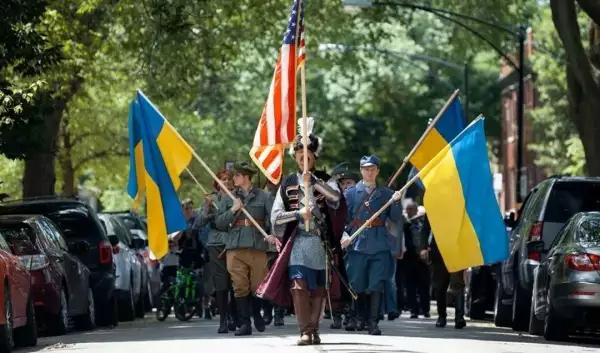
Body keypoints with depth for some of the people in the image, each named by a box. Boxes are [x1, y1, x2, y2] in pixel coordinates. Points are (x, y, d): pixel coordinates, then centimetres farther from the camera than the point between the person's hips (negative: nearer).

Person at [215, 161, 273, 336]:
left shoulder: (263, 197, 8)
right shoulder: (228, 199, 15)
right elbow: (219, 223, 10)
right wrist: (233, 210, -3)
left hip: (258, 247, -1)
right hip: (235, 248, 1)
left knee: (258, 286, 0)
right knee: (240, 287, -5)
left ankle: (257, 314, 27)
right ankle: (244, 323, 0)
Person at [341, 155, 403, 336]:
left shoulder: (386, 194, 11)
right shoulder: (351, 193, 8)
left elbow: (396, 219, 7)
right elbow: (343, 218, 5)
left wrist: (396, 202, -10)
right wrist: (344, 235, -12)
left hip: (380, 246, 0)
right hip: (358, 244, 0)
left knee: (376, 285, -8)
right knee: (358, 285, 4)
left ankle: (373, 322, -7)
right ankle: (361, 318, 22)